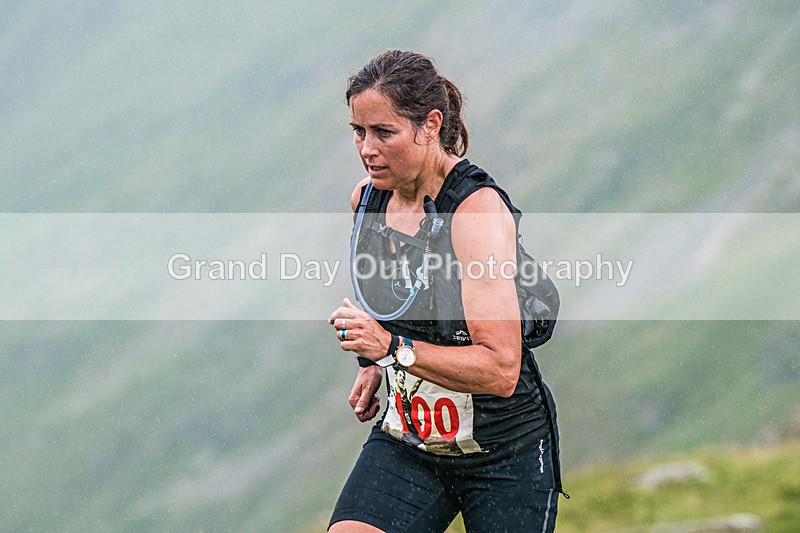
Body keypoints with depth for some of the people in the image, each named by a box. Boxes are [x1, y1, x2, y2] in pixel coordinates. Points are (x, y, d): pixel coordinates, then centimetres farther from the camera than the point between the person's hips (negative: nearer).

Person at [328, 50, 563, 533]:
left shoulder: (479, 211, -22)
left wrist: (393, 348, -36)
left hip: (503, 450, -5)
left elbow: (501, 370, -29)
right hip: (405, 438, 5)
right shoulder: (367, 198, 0)